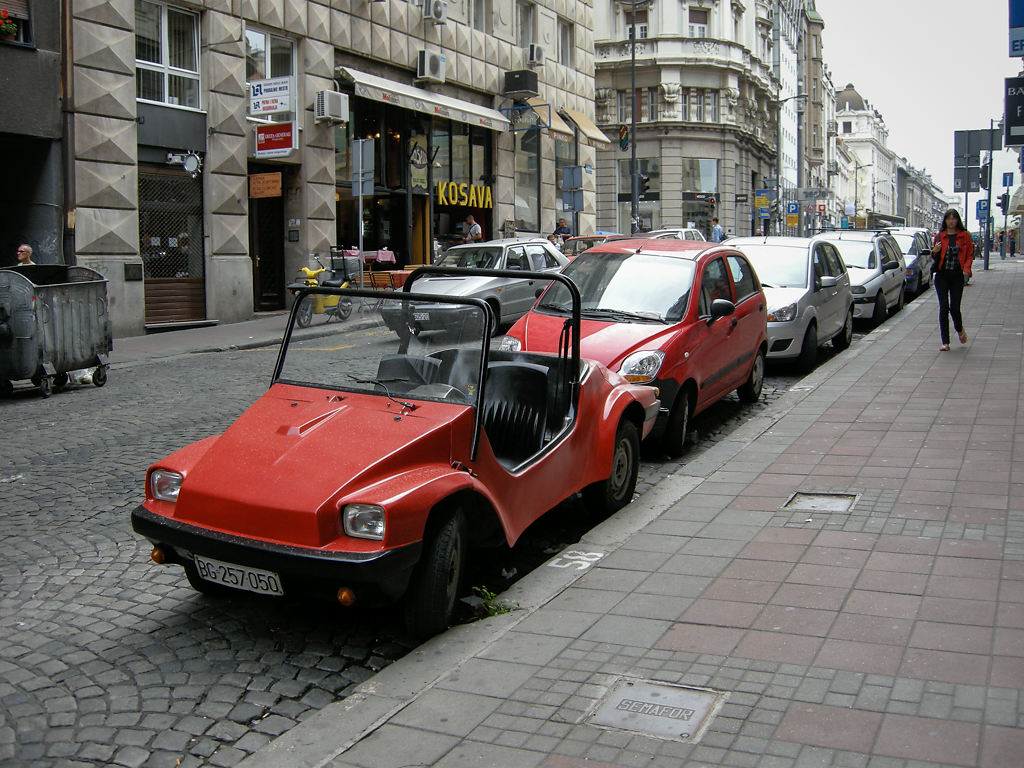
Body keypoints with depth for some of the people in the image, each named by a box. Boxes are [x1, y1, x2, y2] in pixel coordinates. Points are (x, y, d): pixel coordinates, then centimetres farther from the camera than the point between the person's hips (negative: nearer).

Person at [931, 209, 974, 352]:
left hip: (957, 276, -1)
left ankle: (960, 329, 31)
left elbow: (970, 254, 6)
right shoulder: (939, 236, 9)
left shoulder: (965, 236, 6)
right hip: (942, 276, 1)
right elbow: (933, 258, 15)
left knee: (954, 308, -3)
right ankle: (945, 342, -2)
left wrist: (966, 269, -11)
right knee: (944, 308, -5)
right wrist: (934, 252, -8)